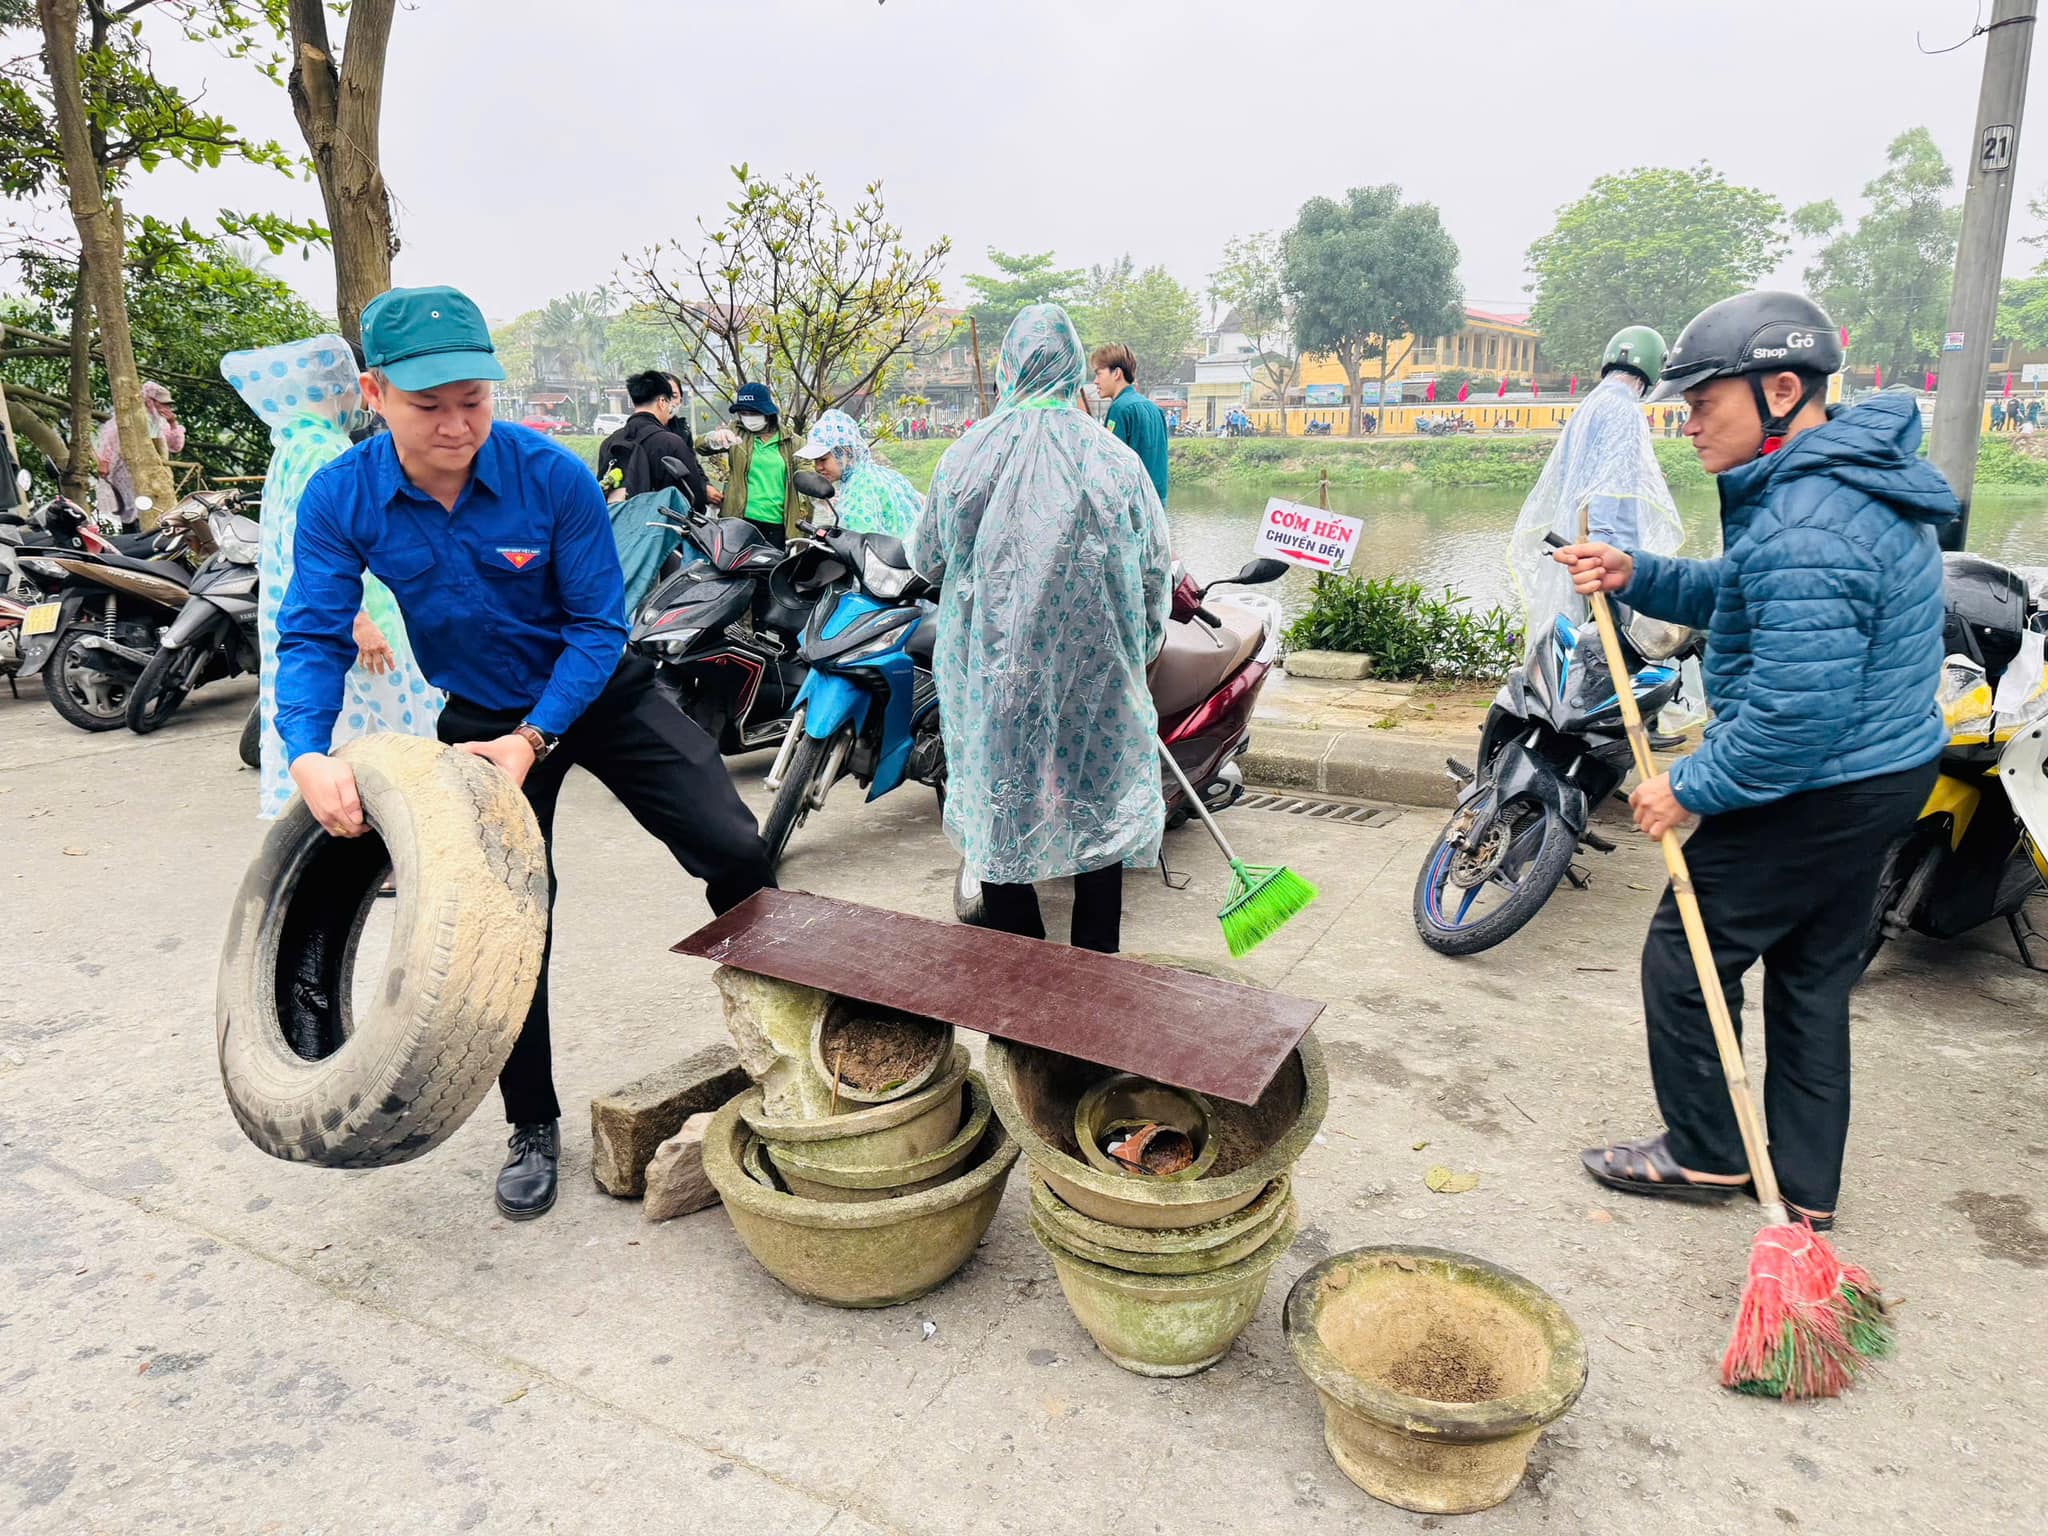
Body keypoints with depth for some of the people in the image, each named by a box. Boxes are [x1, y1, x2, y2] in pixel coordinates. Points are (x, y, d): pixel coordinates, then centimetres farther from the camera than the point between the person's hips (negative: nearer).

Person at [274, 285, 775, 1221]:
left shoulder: (552, 476, -23)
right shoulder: (340, 500, -16)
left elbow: (598, 623, -17)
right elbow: (313, 636, -13)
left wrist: (533, 739, -26)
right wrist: (307, 755, -32)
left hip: (594, 693, -2)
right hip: (481, 715, 2)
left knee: (731, 849, -15)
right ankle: (532, 1127, 26)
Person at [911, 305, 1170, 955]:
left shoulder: (966, 459, -5)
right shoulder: (1117, 461, -4)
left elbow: (927, 559, 6)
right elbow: (1154, 568, 2)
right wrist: (1142, 646, 17)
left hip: (993, 666, 0)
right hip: (1096, 664, 1)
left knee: (1001, 803, 12)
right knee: (1100, 803, 13)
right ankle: (1097, 961, 22)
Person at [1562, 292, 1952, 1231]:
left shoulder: (1805, 530, -28)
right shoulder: (1851, 474, 7)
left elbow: (1798, 712, -30)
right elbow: (1744, 601, 16)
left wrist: (1691, 788, -18)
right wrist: (1637, 578, 2)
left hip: (1814, 794, -10)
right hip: (1884, 774, 10)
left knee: (1684, 959, 6)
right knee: (1814, 974, 18)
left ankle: (1705, 1153, 24)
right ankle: (1806, 1187, 31)